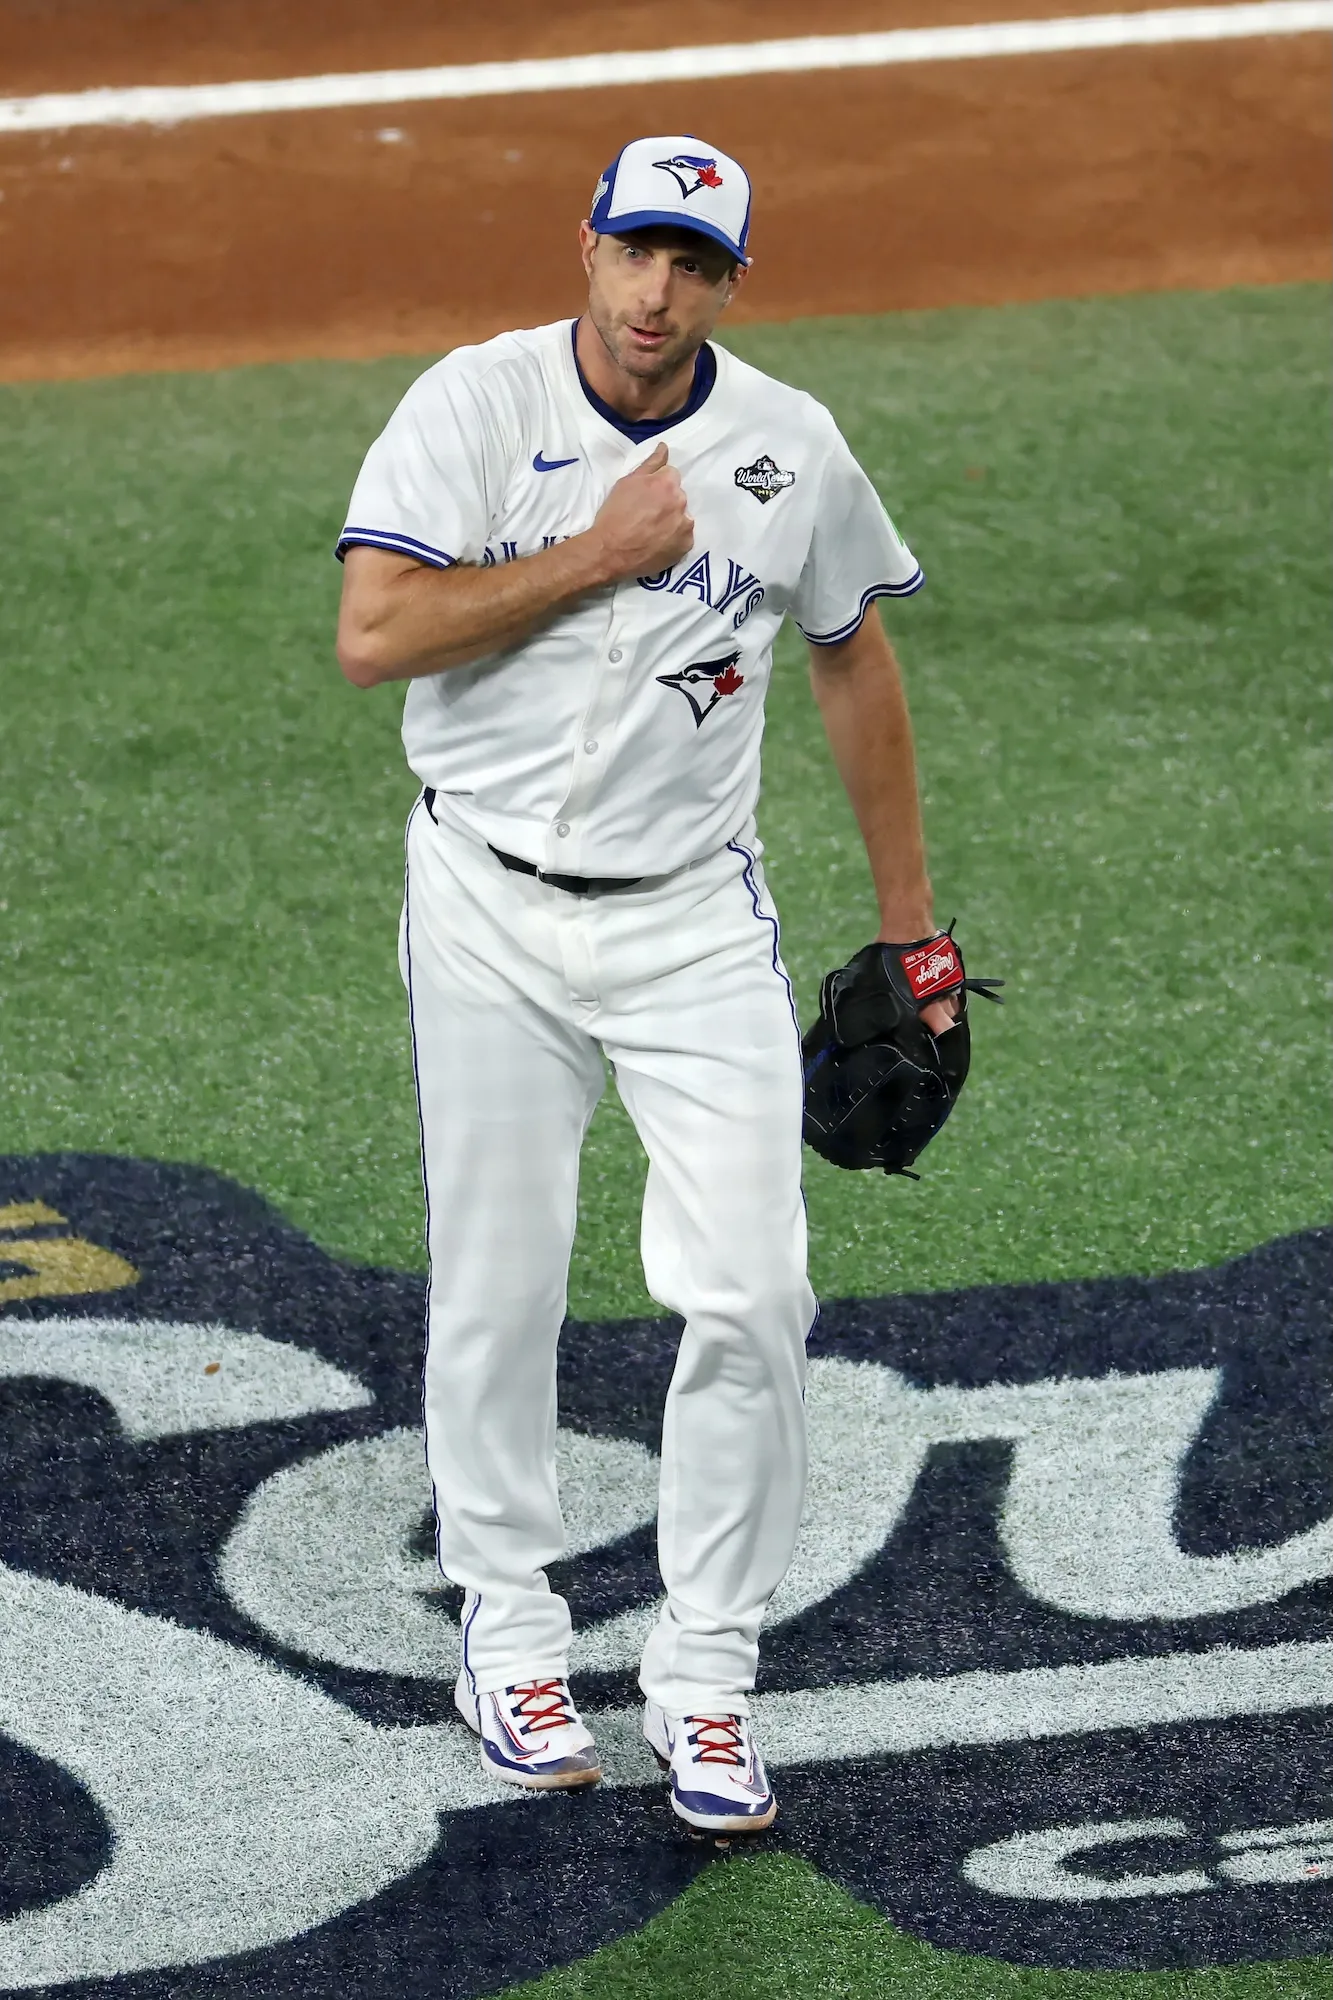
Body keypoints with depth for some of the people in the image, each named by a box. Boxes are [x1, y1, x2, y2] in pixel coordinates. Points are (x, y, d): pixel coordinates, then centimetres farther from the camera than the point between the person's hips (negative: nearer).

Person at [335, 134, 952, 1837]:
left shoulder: (791, 450, -1)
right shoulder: (477, 406, -8)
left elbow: (852, 658, 14)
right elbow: (372, 634, -19)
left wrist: (908, 915, 16)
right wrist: (599, 554, -19)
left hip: (698, 926, 1)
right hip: (493, 912, -1)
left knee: (750, 1297, -8)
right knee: (495, 1292, 6)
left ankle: (705, 1674, 4)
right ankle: (508, 1631, 25)